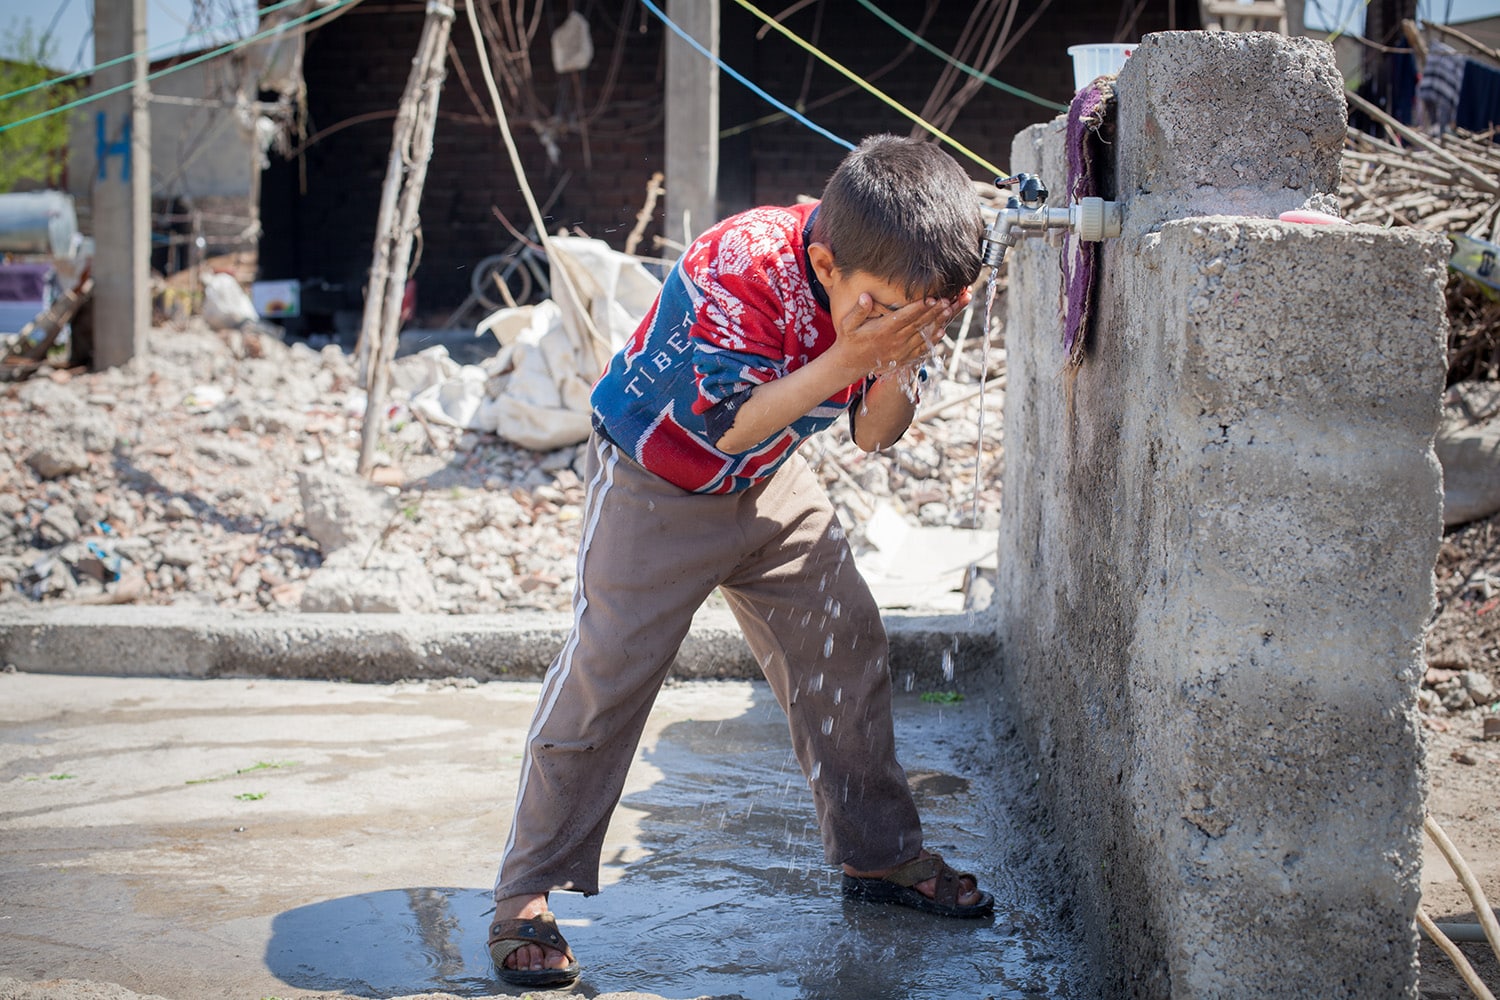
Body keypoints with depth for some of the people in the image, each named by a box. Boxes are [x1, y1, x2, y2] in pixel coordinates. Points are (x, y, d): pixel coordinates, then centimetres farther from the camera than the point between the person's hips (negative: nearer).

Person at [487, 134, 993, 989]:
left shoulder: (894, 284, -14)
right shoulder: (739, 269, -35)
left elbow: (875, 436, -7)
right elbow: (729, 425, -34)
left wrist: (900, 365, -28)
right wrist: (844, 358, -41)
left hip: (773, 485, 7)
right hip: (657, 481, -6)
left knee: (847, 646, 7)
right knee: (606, 675, -10)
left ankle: (879, 852, 25)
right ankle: (528, 896, 0)